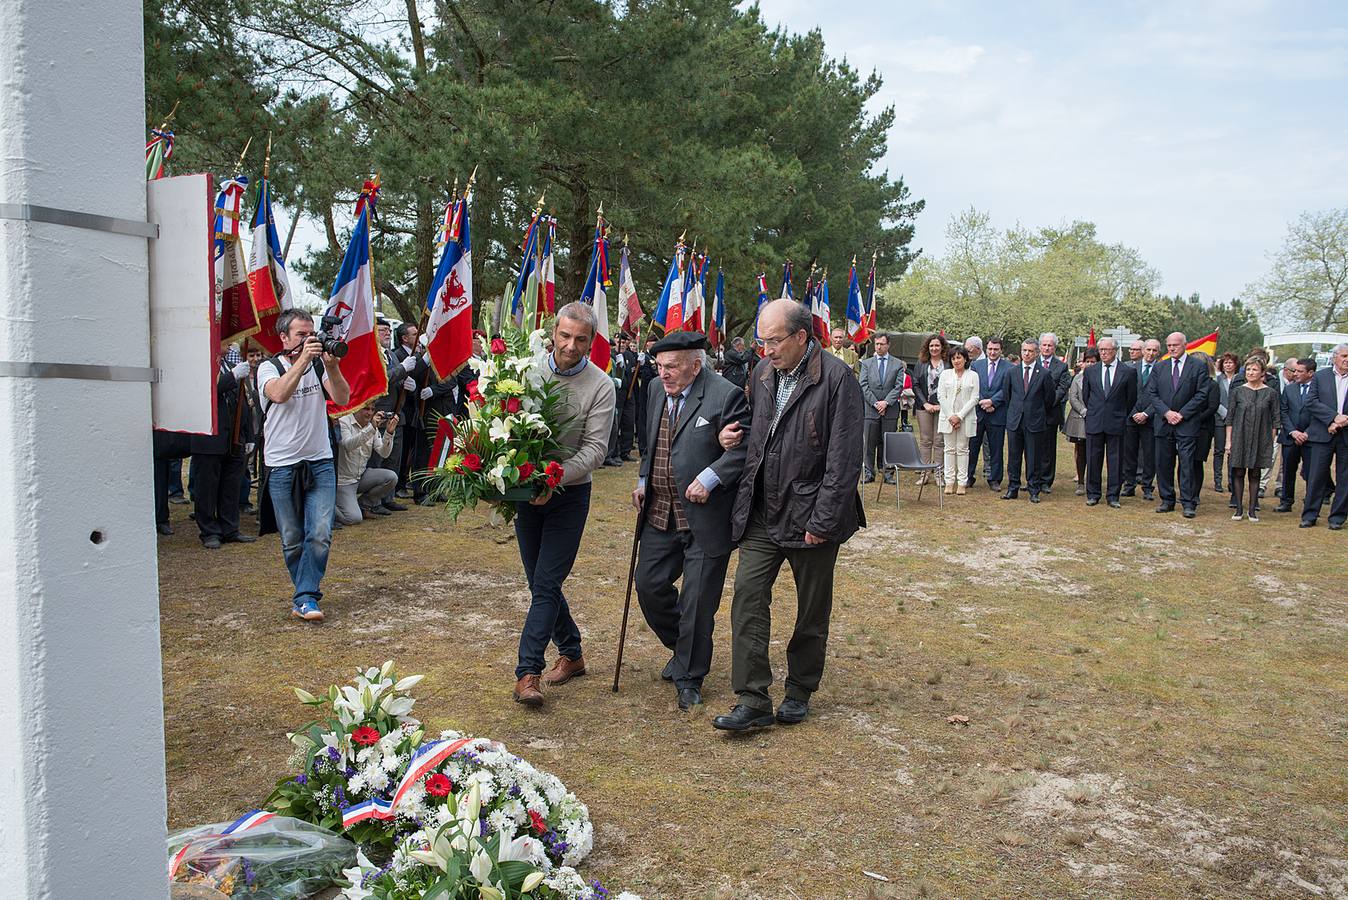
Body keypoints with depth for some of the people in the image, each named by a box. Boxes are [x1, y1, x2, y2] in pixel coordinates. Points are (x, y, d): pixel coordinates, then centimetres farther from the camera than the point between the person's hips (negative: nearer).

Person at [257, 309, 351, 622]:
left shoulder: (320, 365, 5)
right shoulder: (269, 367, -2)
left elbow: (343, 398, -8)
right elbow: (278, 394, -23)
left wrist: (332, 366, -22)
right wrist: (302, 359, -27)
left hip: (320, 463, 2)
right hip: (282, 465, -1)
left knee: (320, 534, -10)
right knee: (292, 540, 6)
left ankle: (305, 599, -6)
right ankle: (308, 593, 21)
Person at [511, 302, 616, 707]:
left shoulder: (600, 386, -10)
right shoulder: (529, 370, -1)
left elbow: (595, 449, -15)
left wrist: (554, 479, -28)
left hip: (569, 494, -4)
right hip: (525, 490, 4)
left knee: (546, 583, -7)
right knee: (539, 582, 12)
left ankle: (528, 672, -3)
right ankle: (571, 653, 29)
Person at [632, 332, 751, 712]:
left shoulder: (726, 395, -14)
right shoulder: (657, 390, 9)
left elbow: (743, 449, -16)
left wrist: (709, 478, -24)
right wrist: (644, 479, 13)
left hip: (705, 520, -7)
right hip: (660, 515, 7)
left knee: (697, 601, 3)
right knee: (649, 585, 13)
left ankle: (690, 677, 21)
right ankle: (682, 648, 38)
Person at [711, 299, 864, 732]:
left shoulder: (837, 379, -14)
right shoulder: (762, 371, 6)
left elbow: (843, 460, -15)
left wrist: (822, 521, -17)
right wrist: (734, 436, 0)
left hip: (810, 516, -5)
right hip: (761, 513, 5)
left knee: (812, 610, 10)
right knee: (748, 595, -5)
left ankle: (799, 692, 28)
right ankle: (753, 700, 1)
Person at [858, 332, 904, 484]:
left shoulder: (898, 364, 6)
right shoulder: (866, 363, 8)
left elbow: (899, 386, -1)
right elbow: (864, 386, 1)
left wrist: (886, 402, -12)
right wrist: (875, 403, -10)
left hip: (890, 410, 0)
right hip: (870, 409, 1)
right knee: (868, 443, 0)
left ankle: (887, 473, 9)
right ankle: (868, 473, 6)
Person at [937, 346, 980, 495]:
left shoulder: (973, 376, 2)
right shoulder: (945, 374, 6)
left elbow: (974, 399, -3)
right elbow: (941, 396, 1)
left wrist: (960, 416, -11)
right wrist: (950, 416, -9)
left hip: (965, 418, -1)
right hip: (947, 418, 1)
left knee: (962, 449, 3)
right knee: (949, 449, 3)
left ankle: (962, 483, 5)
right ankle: (949, 482, 6)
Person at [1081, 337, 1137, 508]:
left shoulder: (1128, 372, 0)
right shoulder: (1090, 371, 7)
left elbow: (1131, 398, 6)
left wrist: (1121, 416, 9)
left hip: (1116, 423, -2)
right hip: (1094, 423, 2)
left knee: (1116, 460, 3)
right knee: (1093, 459, 5)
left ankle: (1113, 495, 11)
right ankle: (1093, 494, 14)